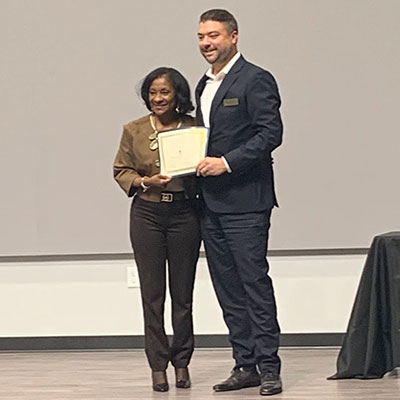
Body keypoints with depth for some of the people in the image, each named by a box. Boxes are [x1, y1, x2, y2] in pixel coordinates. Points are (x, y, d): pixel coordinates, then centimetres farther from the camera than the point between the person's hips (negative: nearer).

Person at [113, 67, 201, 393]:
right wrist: (144, 181, -10)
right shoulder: (134, 131, 3)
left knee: (183, 293, 6)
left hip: (184, 213, 0)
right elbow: (121, 170, 7)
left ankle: (182, 363, 18)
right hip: (147, 213, 0)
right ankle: (158, 366, 10)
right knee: (152, 293, 3)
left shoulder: (193, 128, 1)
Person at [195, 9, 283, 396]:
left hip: (245, 201, -8)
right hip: (210, 203, 8)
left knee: (255, 283, -7)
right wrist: (196, 162, 7)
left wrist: (227, 162, -19)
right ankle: (245, 365, 13)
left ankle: (269, 367, -3)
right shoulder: (204, 86, 19)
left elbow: (270, 133, -14)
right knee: (227, 289, 8)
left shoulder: (255, 80, -7)